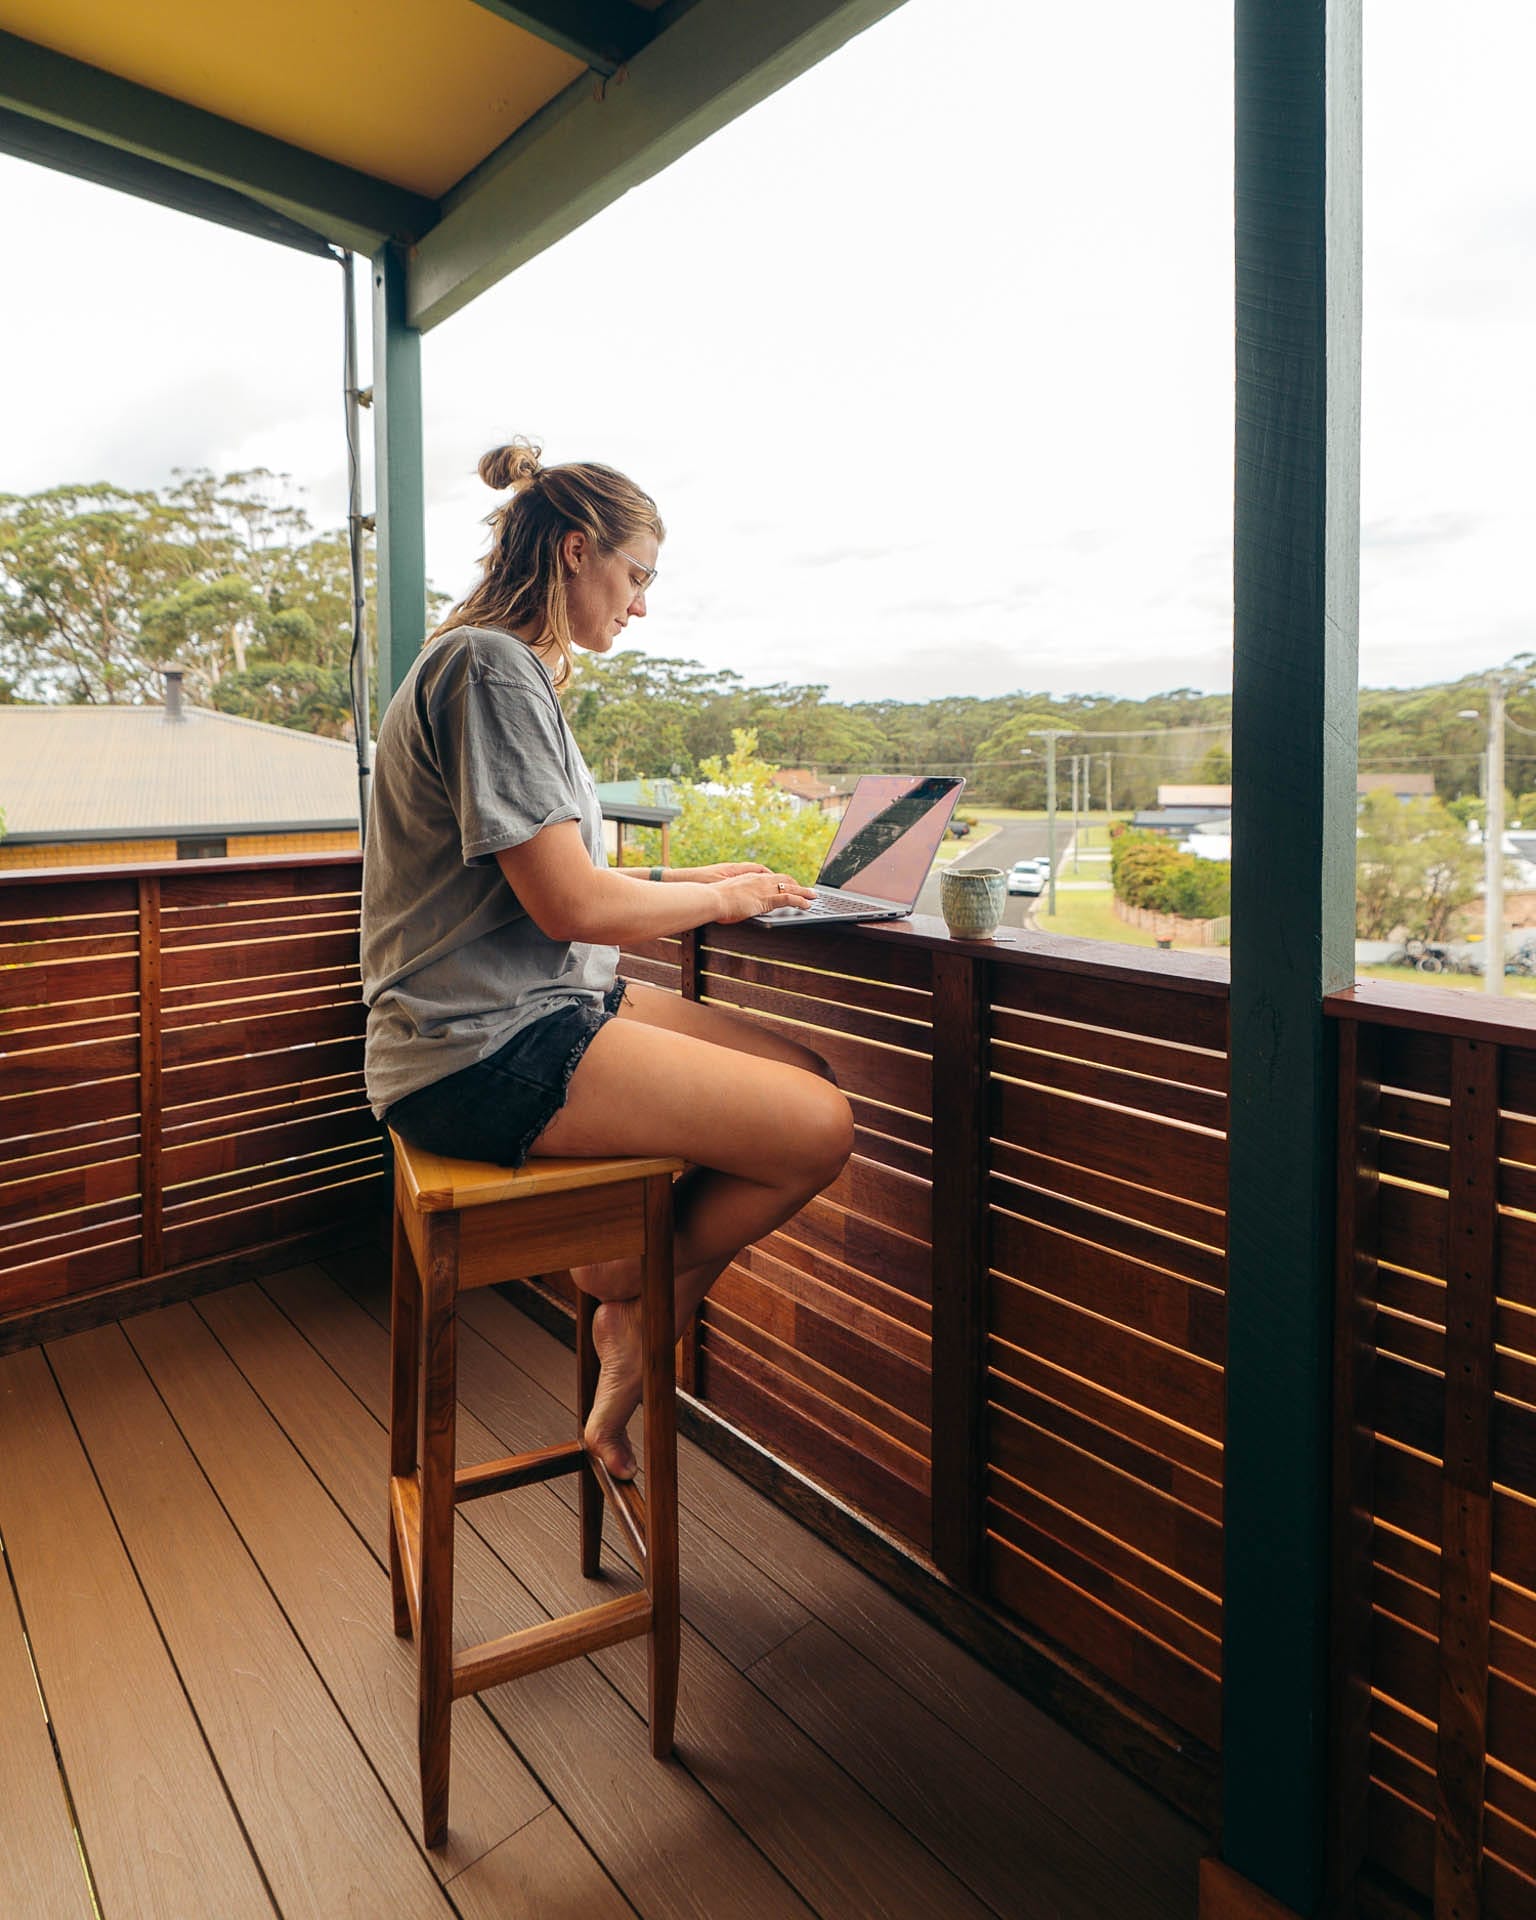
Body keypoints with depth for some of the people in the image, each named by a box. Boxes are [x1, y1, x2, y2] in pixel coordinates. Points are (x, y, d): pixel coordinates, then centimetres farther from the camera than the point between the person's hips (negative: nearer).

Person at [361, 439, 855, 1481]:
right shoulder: (491, 665, -15)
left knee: (809, 1076, 4)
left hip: (545, 1006, 11)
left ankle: (637, 1305, 10)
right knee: (818, 1130, -15)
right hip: (487, 1051, -11)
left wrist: (688, 877, 11)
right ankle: (641, 1305, 9)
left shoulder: (517, 669, 19)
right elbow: (570, 905, -21)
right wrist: (720, 898, -5)